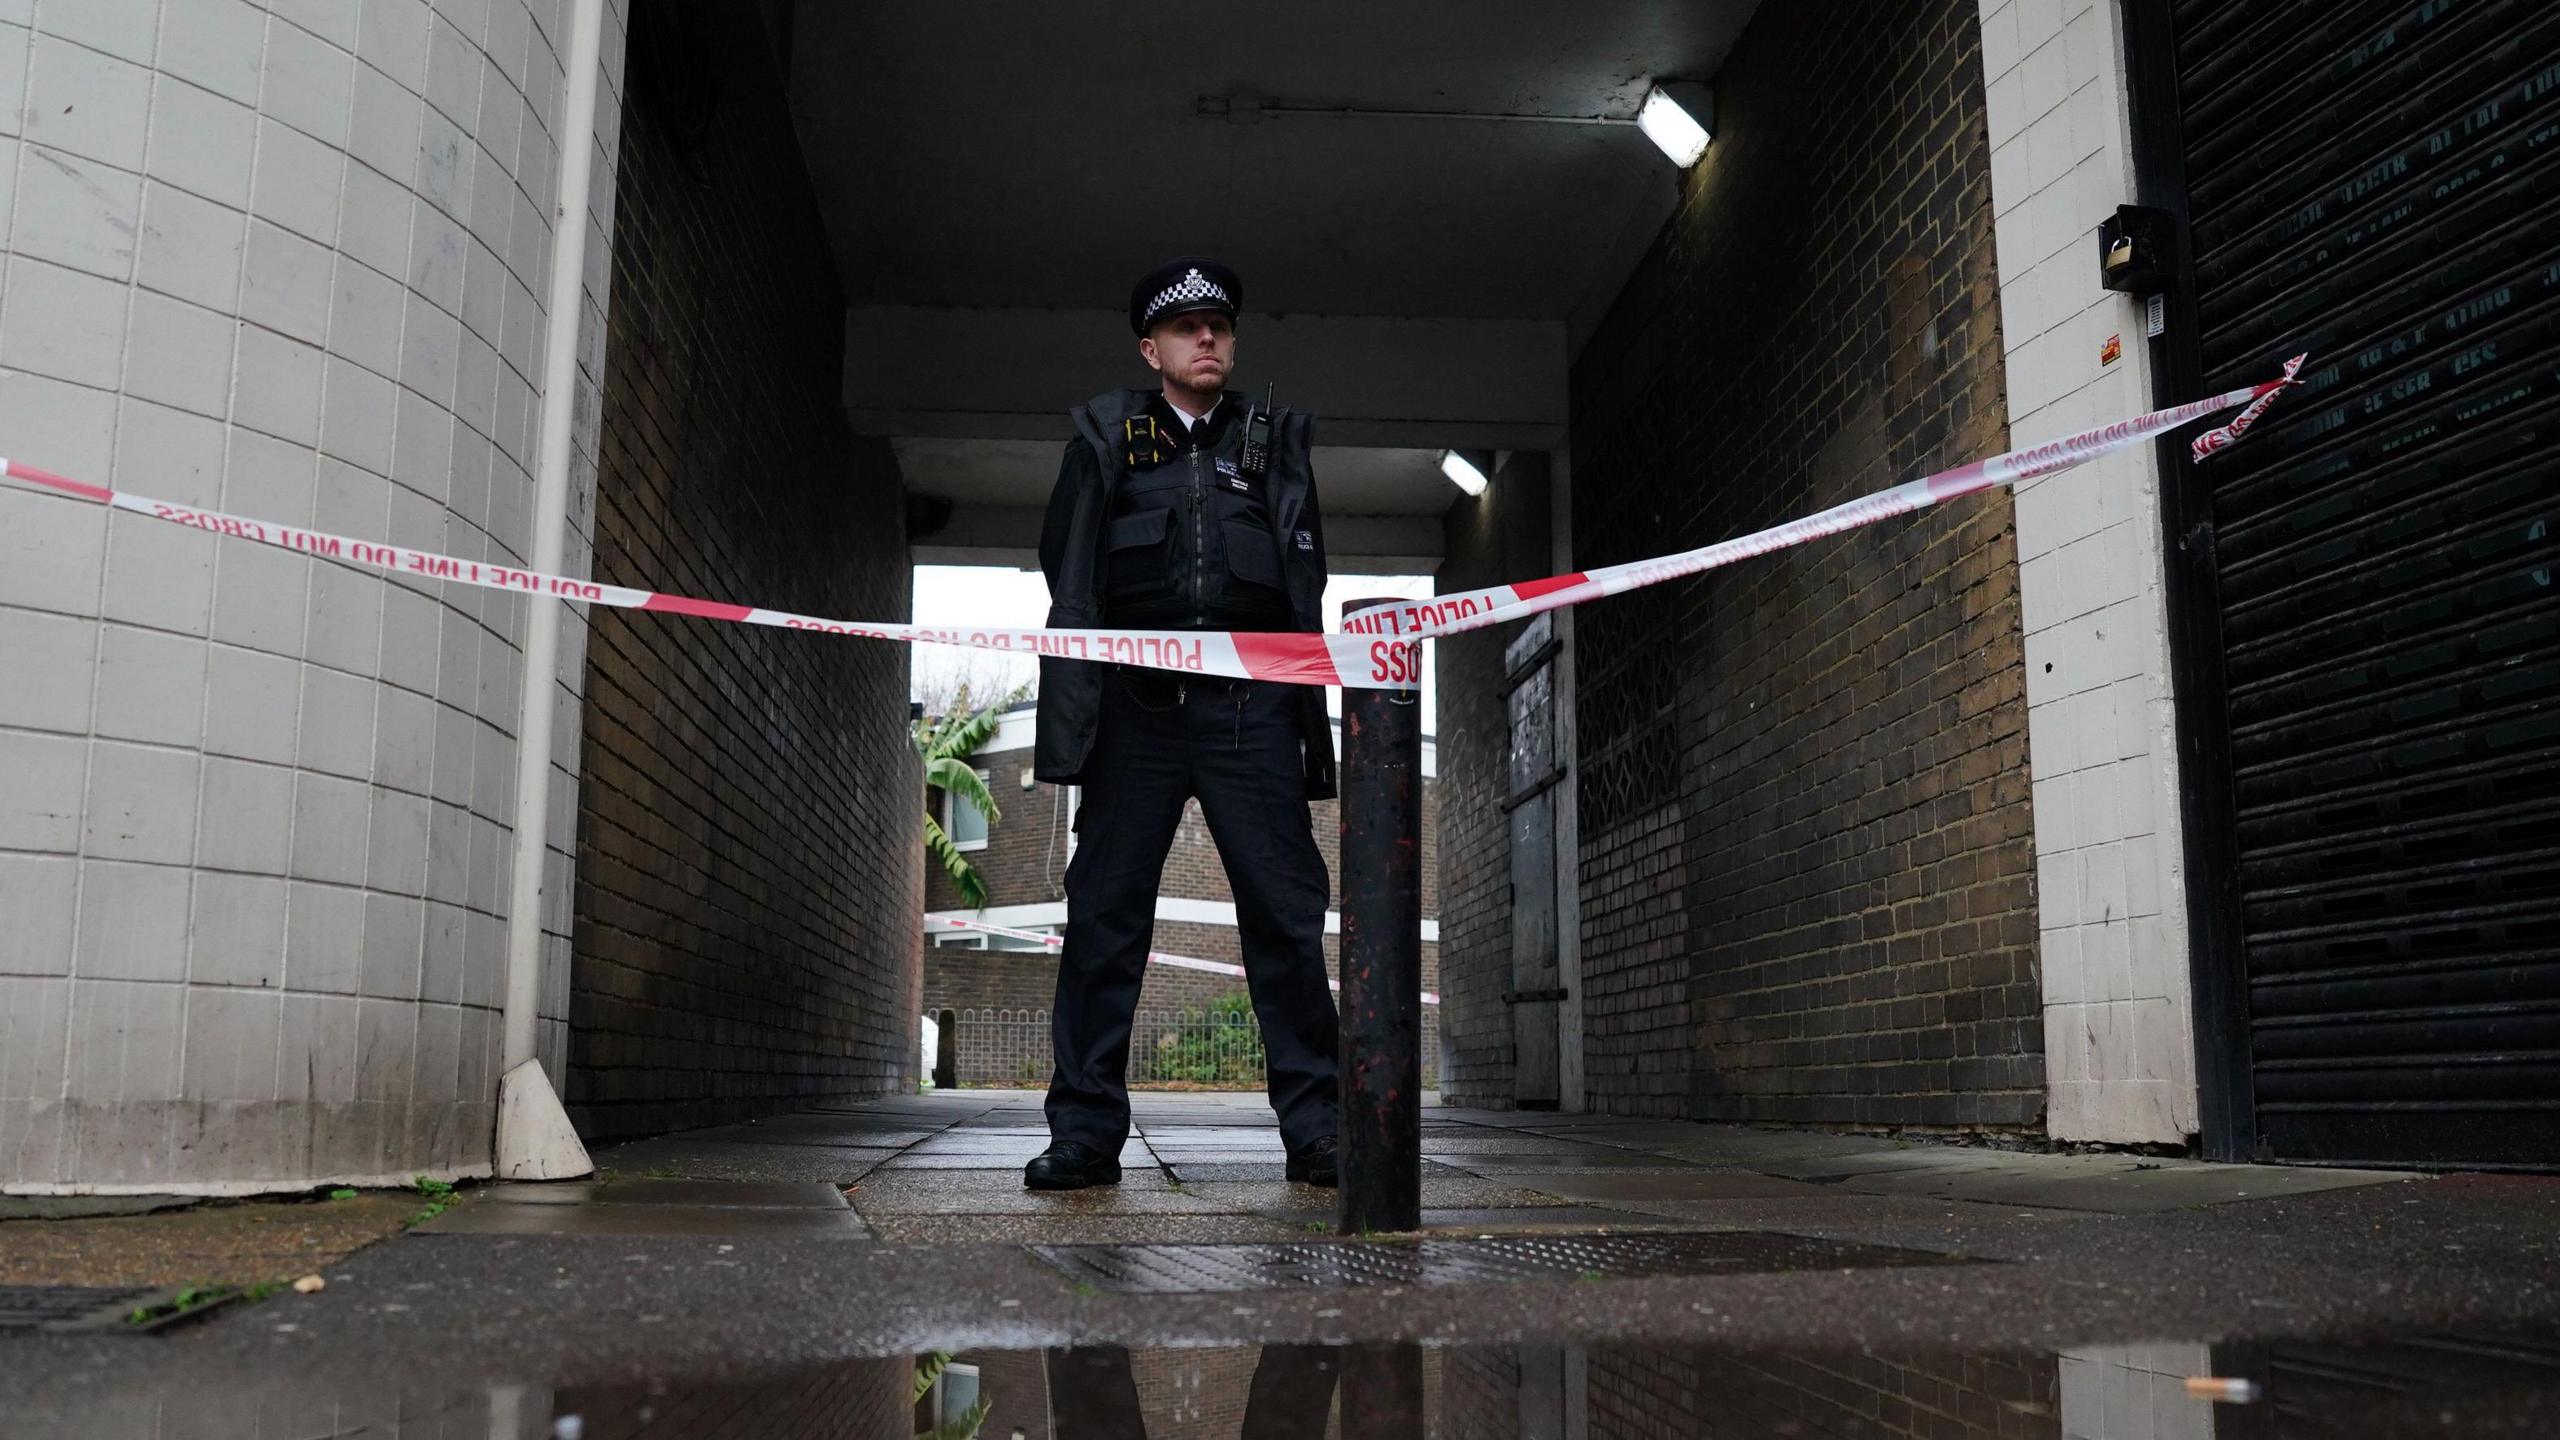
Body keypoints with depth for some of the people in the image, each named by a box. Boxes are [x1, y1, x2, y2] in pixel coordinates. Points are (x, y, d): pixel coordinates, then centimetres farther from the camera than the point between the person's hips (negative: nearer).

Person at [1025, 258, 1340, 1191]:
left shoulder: (1274, 443, 18)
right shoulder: (1106, 439, 15)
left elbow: (1307, 593, 16)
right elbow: (1070, 587, 10)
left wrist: (1314, 727, 6)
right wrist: (1071, 715, -2)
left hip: (1249, 708, 1)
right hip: (1136, 708, 0)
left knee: (1286, 913, -4)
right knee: (1105, 914, -2)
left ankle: (1314, 1126, 2)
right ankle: (1086, 1130, 4)